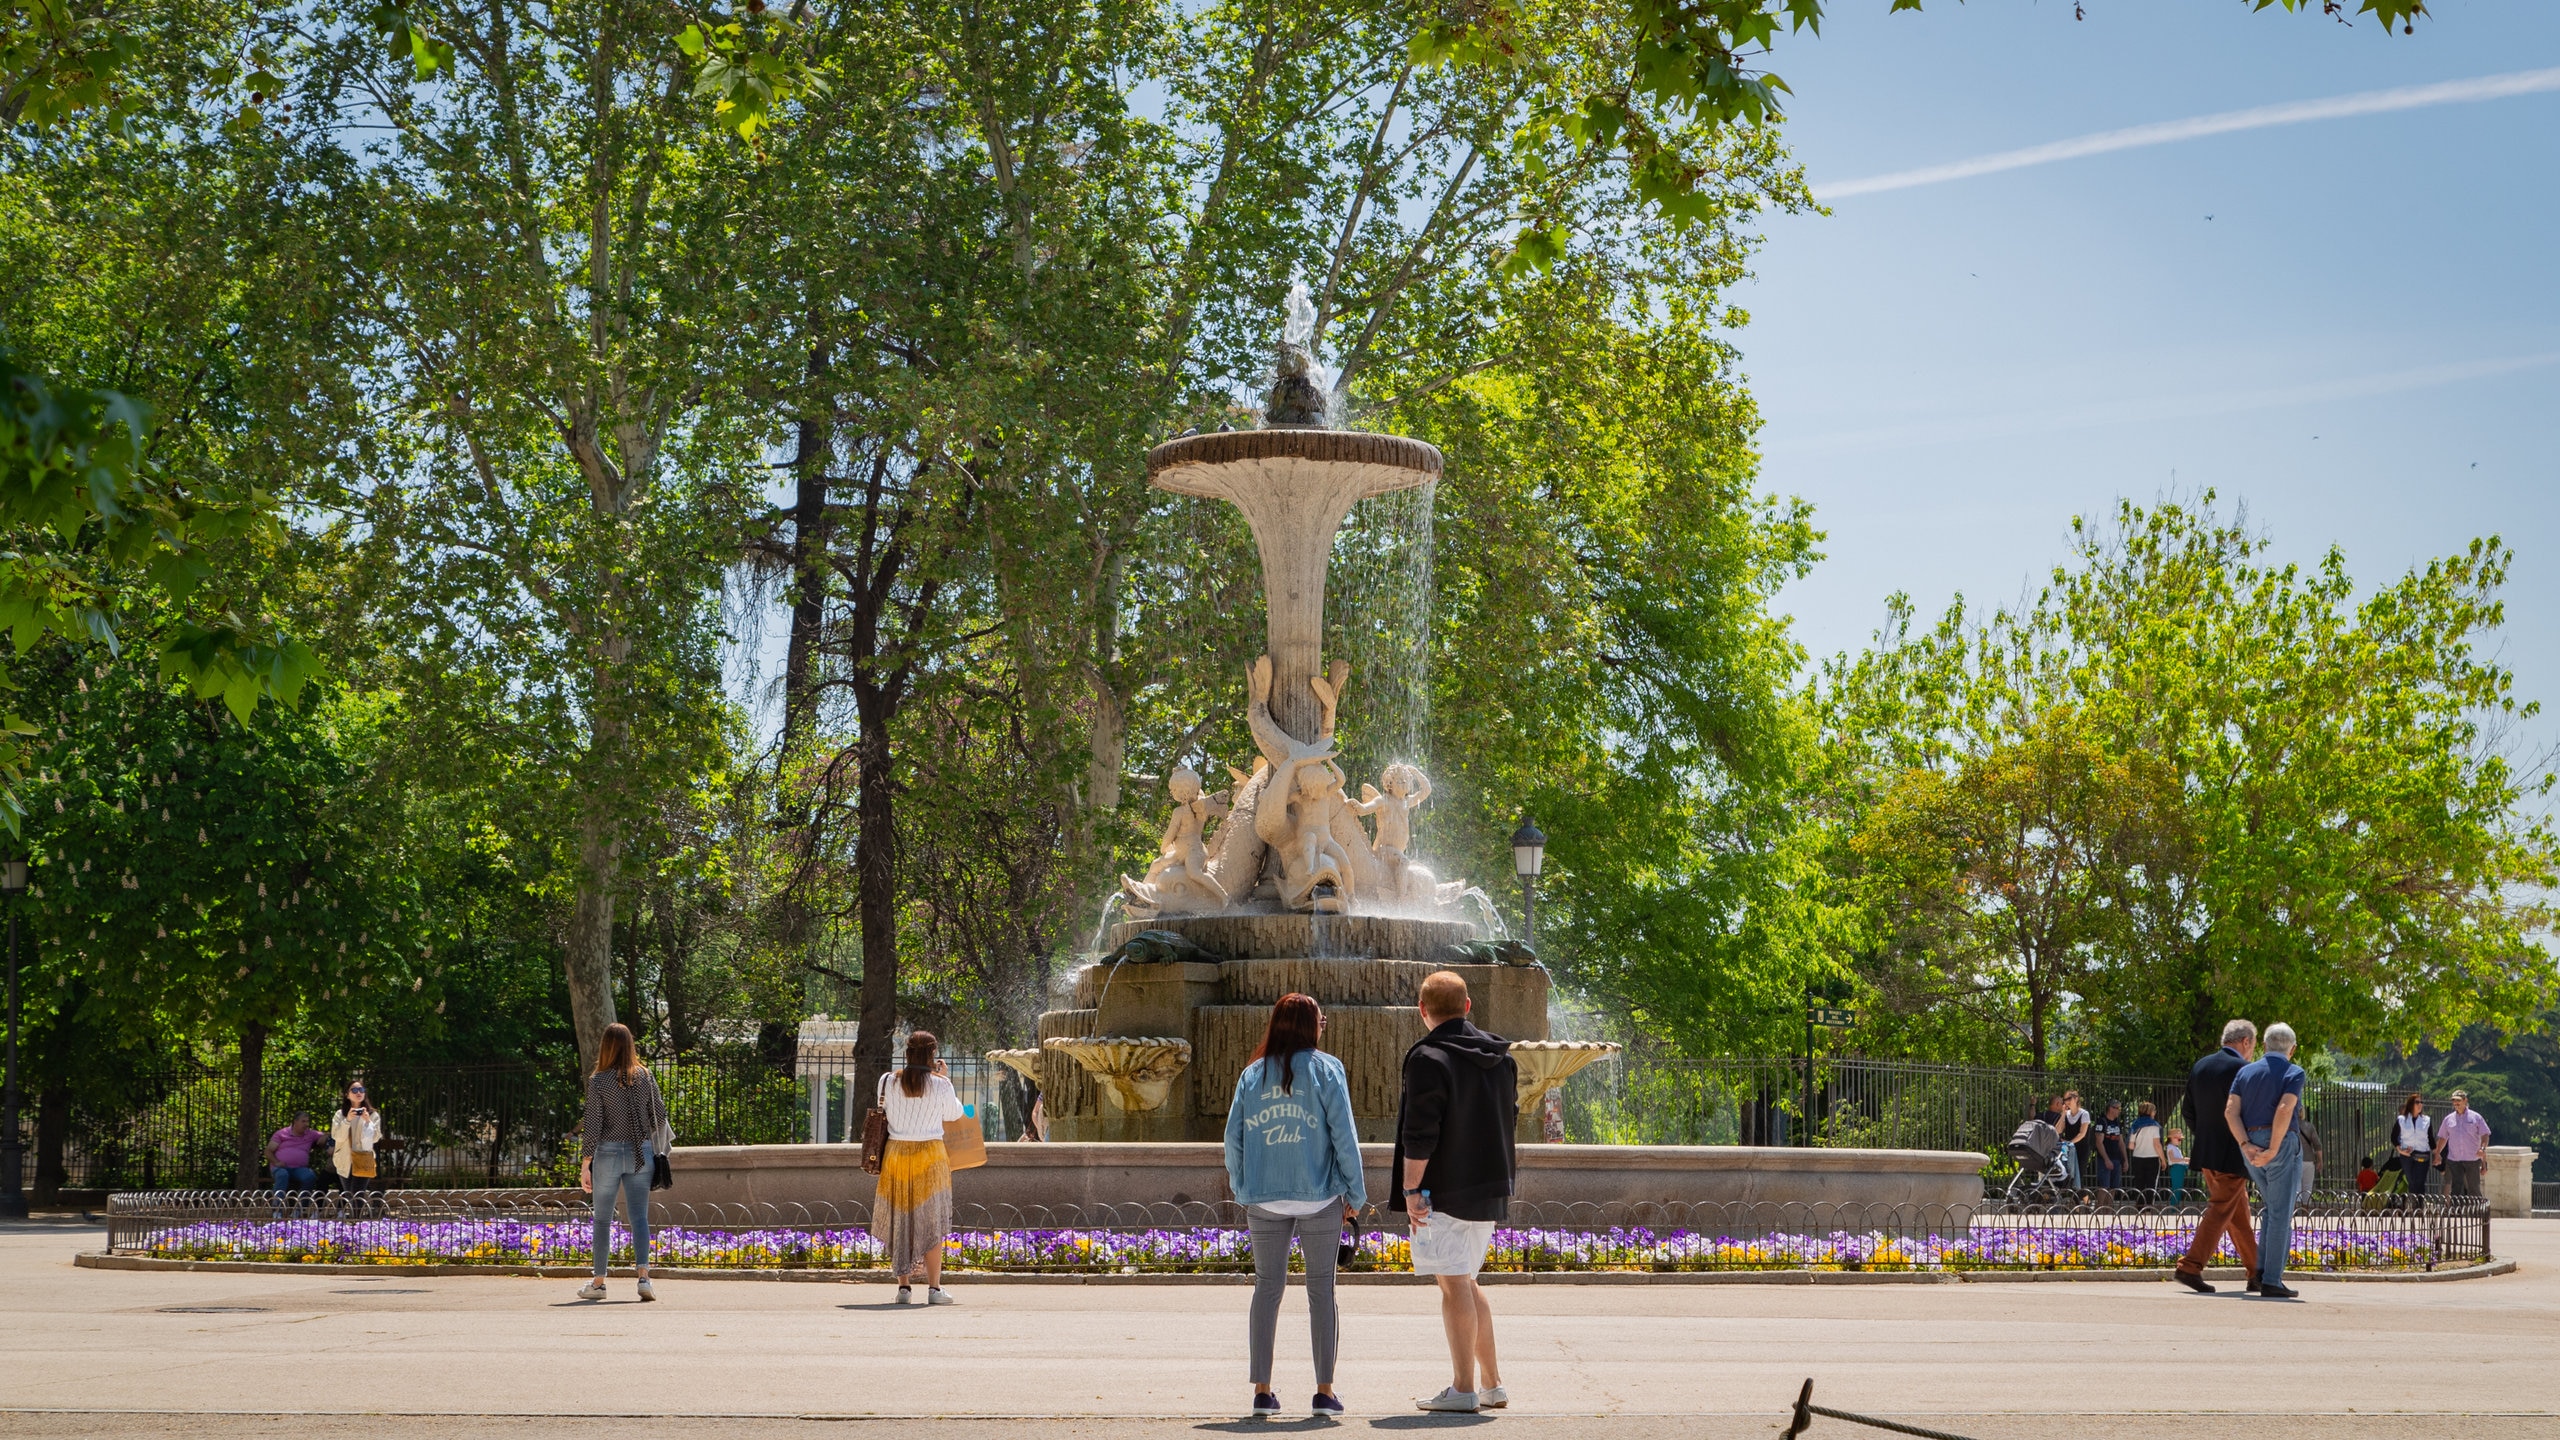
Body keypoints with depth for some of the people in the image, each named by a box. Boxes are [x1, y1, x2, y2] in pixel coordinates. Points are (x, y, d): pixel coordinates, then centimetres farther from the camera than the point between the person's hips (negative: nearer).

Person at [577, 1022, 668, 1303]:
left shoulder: (598, 1081, -7)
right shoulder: (645, 1076, 2)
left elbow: (593, 1125, -8)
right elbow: (660, 1115, 7)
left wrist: (585, 1164, -4)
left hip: (608, 1153, -2)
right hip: (641, 1153, 2)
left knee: (602, 1219, 9)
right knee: (638, 1216, 0)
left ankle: (598, 1282, 14)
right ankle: (643, 1276, -17)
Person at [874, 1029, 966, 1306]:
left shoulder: (888, 1081, -2)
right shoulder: (940, 1086, -9)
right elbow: (954, 1114, 7)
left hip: (896, 1154, 3)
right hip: (929, 1155, -3)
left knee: (900, 1222, 9)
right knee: (932, 1223, 4)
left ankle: (904, 1287, 8)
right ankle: (934, 1288, 2)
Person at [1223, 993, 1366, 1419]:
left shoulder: (1252, 1074, 6)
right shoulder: (1325, 1070, -2)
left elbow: (1233, 1137, 4)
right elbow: (1344, 1135, -4)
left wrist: (1242, 1193, 13)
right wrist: (1355, 1194, 3)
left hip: (1264, 1200, 2)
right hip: (1319, 1196, -2)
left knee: (1267, 1288, 8)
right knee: (1321, 1290, 4)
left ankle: (1262, 1391, 6)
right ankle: (1324, 1392, 3)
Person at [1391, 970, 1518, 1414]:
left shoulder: (1429, 1059, -13)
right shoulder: (1501, 1057, 11)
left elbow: (1420, 1133, -18)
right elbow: (1510, 1118, 18)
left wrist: (1411, 1189, -14)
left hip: (1443, 1191, -8)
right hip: (1489, 1190, 8)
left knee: (1453, 1285, -4)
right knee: (1466, 1282, 18)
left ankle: (1463, 1389, -3)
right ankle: (1491, 1384, 20)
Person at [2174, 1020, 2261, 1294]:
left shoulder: (2200, 1067, 9)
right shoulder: (2241, 1069, -14)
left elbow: (2188, 1111, 13)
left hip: (2206, 1154, 8)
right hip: (2232, 1156, -8)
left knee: (2240, 1213, 16)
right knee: (2220, 1211, -5)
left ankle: (2256, 1273, 22)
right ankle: (2190, 1268, -12)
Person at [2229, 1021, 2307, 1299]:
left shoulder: (2246, 1072, 12)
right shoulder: (2294, 1073, -3)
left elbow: (2230, 1111, 0)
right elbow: (2284, 1109, -19)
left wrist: (2246, 1146, -6)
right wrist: (2273, 1150, -17)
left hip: (2251, 1147, 5)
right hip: (2282, 1142, -5)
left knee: (2271, 1206, 21)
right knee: (2281, 1213, -1)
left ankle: (2262, 1268, 10)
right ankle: (2272, 1281, -4)